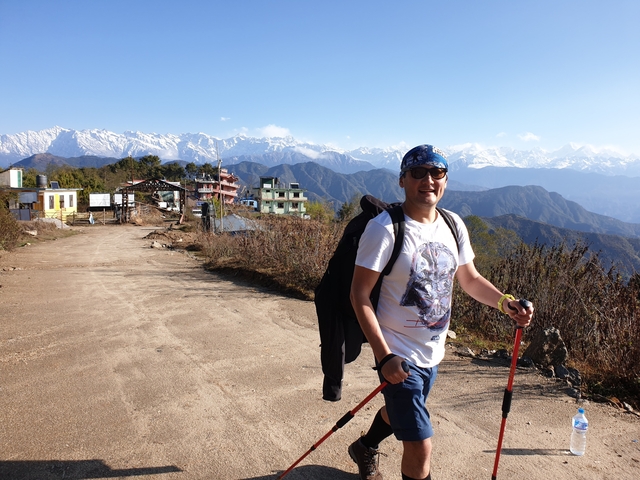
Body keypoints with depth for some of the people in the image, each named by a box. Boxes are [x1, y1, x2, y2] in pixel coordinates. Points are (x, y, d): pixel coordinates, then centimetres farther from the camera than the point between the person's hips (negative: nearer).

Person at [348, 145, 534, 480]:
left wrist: (505, 302, -8)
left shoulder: (453, 225, -1)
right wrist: (384, 357, -26)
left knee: (399, 410, 29)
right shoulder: (385, 228, -21)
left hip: (433, 352, 7)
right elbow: (359, 295, -21)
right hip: (399, 355, -7)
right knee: (420, 449, -5)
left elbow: (469, 279, 10)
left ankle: (365, 448, 59)